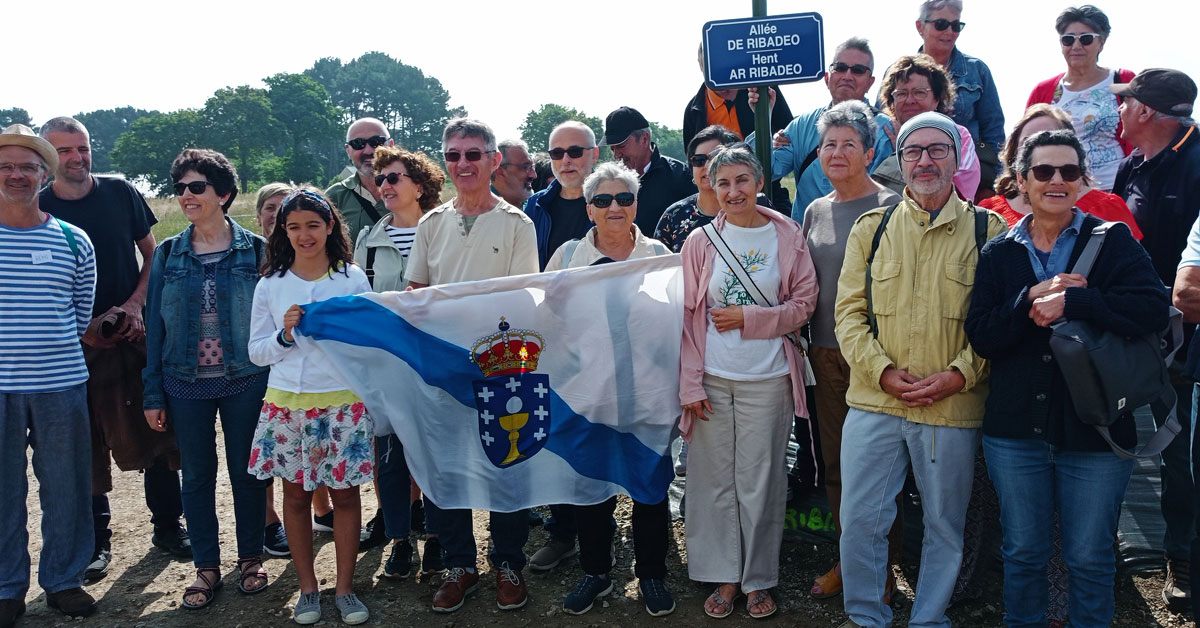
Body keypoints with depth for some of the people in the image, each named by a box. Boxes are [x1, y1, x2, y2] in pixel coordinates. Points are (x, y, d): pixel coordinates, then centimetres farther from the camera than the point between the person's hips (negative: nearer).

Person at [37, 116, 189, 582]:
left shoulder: (119, 192, 3)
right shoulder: (37, 208, -1)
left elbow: (152, 255, 9)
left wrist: (135, 304, -6)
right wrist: (82, 326, -10)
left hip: (135, 332, 1)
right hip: (78, 341, -1)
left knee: (157, 432, 4)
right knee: (88, 443, 4)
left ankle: (167, 527, 17)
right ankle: (96, 540, 18)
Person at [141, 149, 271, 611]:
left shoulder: (255, 251, -2)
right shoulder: (167, 255, 4)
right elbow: (155, 326, 6)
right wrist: (153, 394, 3)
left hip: (245, 382, -2)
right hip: (186, 385, 2)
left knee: (247, 472, 8)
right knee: (197, 476, 10)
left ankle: (250, 557, 26)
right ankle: (206, 567, 23)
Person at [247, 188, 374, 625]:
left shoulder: (353, 279, 2)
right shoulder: (271, 284, 6)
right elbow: (257, 352, 6)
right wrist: (285, 335, -11)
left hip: (344, 402, -1)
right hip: (287, 403, 2)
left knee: (345, 492, 4)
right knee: (296, 494, 8)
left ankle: (345, 588, 18)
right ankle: (307, 588, 23)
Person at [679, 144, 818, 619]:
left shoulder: (787, 237, 1)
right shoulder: (700, 241, 2)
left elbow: (804, 304, 2)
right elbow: (686, 316, 1)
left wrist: (749, 319, -11)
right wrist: (691, 384, -5)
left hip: (767, 379, -1)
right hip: (711, 379, 1)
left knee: (760, 482, 5)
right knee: (714, 478, 6)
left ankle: (759, 579, 21)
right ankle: (725, 576, 21)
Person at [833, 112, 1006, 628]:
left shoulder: (988, 231, 2)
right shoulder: (871, 227, 7)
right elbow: (849, 311, 3)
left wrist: (960, 375, -14)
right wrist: (883, 371, -11)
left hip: (955, 408, -1)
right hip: (873, 403, 1)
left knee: (945, 527, 12)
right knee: (859, 519, 5)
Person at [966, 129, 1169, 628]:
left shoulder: (1113, 241, -1)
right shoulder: (998, 253, 5)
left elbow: (1153, 308, -17)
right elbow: (981, 337, -5)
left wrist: (1072, 301, -23)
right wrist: (1031, 299, -19)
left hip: (1094, 431, -2)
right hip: (1015, 431, 2)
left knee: (1090, 558, 10)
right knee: (1022, 552, 14)